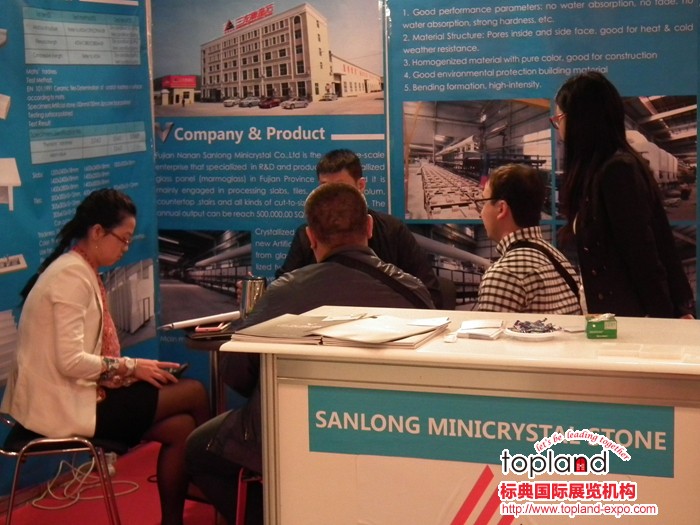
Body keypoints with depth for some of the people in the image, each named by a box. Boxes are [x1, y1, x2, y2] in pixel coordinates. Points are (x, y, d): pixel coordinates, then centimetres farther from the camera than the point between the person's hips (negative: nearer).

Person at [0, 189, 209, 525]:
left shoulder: (81, 272, 13)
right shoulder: (71, 276, -16)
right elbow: (70, 361, -23)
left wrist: (129, 368, -1)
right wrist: (130, 366, -13)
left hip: (74, 394, 9)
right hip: (62, 407, -9)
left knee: (181, 427, -2)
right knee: (194, 393, -8)